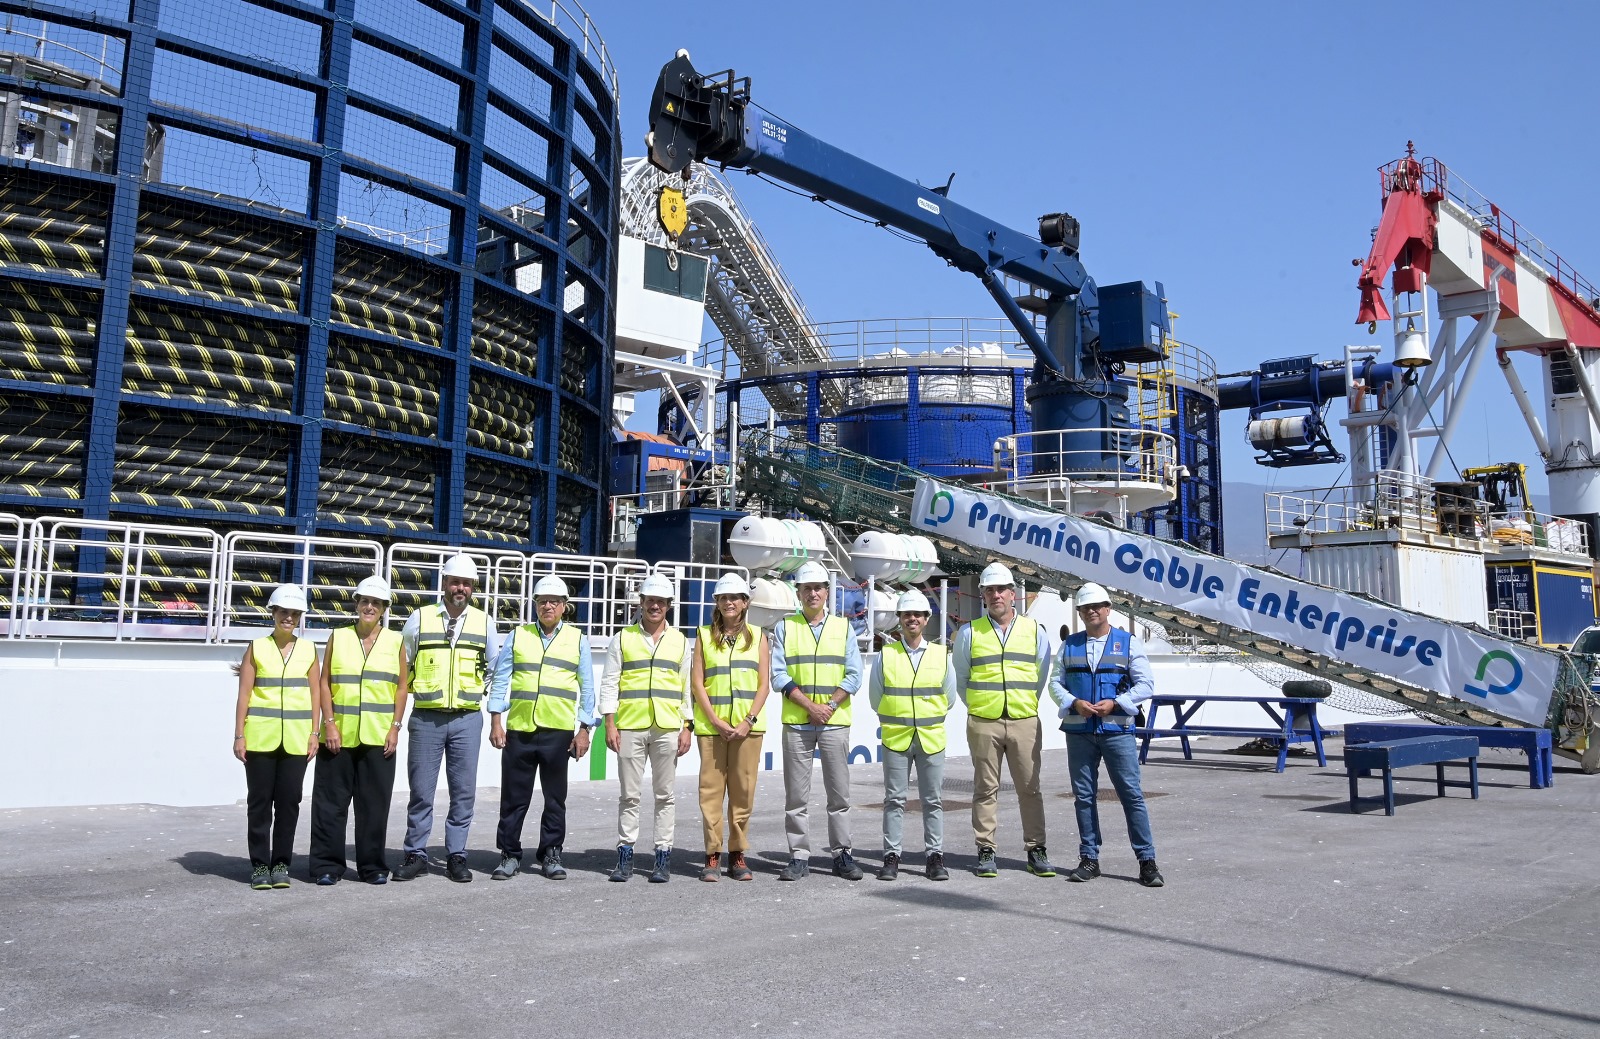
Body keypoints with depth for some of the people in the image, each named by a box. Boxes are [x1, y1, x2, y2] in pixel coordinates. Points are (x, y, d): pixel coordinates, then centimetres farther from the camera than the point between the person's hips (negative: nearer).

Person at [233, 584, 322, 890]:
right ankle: (259, 865, 12)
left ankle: (281, 863, 14)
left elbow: (315, 694, 8)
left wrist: (314, 733, 2)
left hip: (296, 738, 1)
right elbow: (244, 694, 2)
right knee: (259, 800, 3)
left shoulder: (309, 650, 8)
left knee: (288, 800, 3)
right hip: (260, 737, -1)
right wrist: (239, 736, -3)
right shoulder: (256, 648, 4)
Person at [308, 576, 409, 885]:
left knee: (375, 803, 4)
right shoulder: (338, 637, 6)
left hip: (379, 737, 0)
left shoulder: (395, 641, 7)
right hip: (339, 735, 0)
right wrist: (329, 724, -5)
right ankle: (327, 865, 13)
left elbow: (402, 686, 7)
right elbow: (324, 682, 3)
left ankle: (372, 865, 15)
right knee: (331, 802, 3)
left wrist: (395, 727, -1)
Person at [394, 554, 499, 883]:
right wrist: (414, 691, 3)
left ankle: (456, 856, 15)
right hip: (426, 718, -1)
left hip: (467, 719, 1)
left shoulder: (484, 622, 6)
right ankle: (416, 855, 16)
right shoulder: (420, 618, 2)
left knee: (463, 791, 4)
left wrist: (477, 690, 9)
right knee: (421, 790, 4)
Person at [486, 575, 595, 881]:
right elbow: (500, 680, 8)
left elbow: (587, 688, 8)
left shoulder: (577, 639, 8)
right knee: (514, 797, 5)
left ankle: (551, 854, 18)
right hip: (518, 729, 1)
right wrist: (496, 721, -1)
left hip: (558, 732, 0)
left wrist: (584, 729, 2)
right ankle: (510, 855, 17)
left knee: (555, 798, 7)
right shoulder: (518, 636, 10)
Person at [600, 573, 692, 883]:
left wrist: (687, 727, 3)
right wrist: (610, 723, -3)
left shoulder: (680, 641, 11)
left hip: (668, 728, 1)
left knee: (665, 794, 5)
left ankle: (663, 855, 11)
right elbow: (609, 683, 5)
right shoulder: (623, 638, 8)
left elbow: (688, 687, 11)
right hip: (630, 727, -1)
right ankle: (625, 854, 12)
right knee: (629, 794, 3)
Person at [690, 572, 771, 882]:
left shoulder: (757, 636, 9)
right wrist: (716, 721, -8)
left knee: (743, 789, 2)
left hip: (747, 726, 0)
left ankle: (738, 854, 11)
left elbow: (764, 684, 5)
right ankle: (712, 854, 7)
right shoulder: (705, 635, 8)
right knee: (711, 788, -1)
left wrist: (749, 721, -8)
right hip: (711, 724, 0)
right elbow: (697, 682, 3)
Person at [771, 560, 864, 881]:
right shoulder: (785, 628, 6)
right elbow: (778, 675, -2)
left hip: (835, 722, 1)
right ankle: (799, 856, 11)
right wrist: (810, 706, -11)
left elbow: (854, 676, 3)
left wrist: (830, 705, -10)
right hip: (796, 722, 0)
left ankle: (842, 855, 13)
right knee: (796, 794, 3)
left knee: (839, 792, 4)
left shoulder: (843, 627, 9)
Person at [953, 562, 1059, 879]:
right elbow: (959, 678, 13)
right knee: (986, 788, 4)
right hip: (983, 723, -1)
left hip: (1025, 722, 1)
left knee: (1029, 787, 4)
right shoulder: (969, 633, 4)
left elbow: (1042, 677, 16)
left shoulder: (1033, 631, 8)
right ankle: (986, 851, 12)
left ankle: (1036, 851, 13)